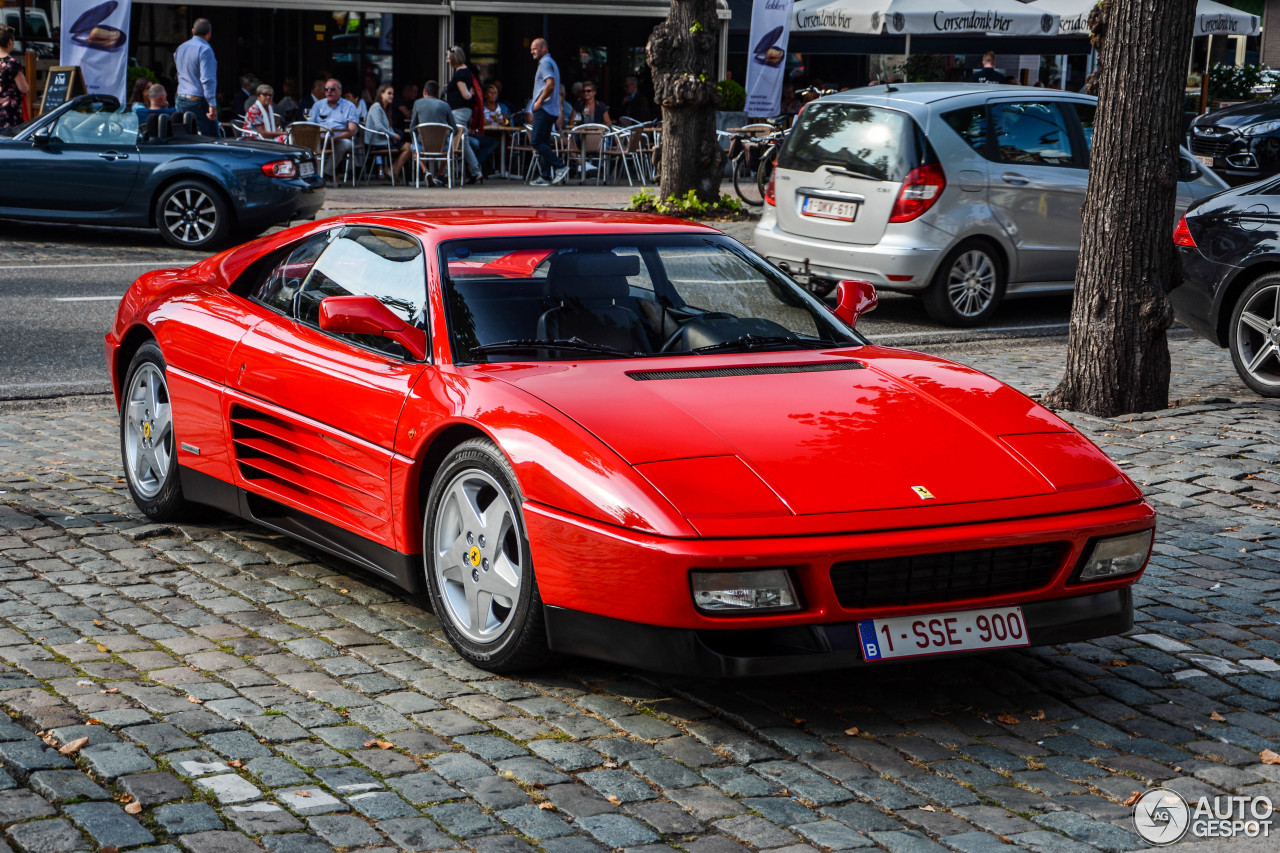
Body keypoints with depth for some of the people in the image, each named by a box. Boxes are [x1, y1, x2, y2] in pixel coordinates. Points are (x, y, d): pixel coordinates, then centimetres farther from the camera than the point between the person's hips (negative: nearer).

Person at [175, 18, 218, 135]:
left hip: (181, 100, 8)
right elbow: (207, 79, -19)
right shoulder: (205, 50, -13)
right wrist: (212, 105, -20)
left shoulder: (180, 48, 14)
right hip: (199, 101, -8)